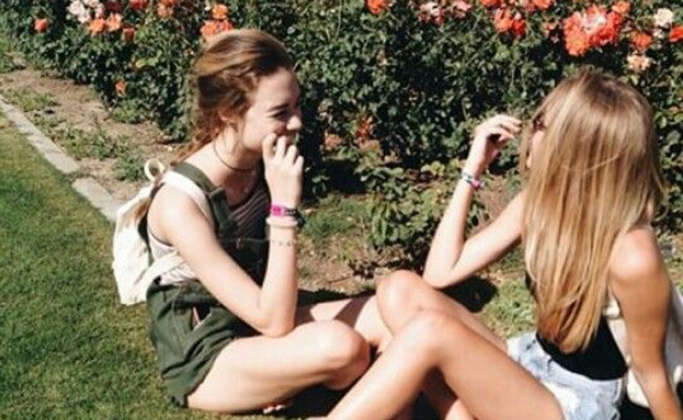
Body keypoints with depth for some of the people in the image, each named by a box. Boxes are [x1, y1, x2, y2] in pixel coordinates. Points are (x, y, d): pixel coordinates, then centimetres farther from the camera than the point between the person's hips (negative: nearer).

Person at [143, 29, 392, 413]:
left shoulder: (260, 165, -7)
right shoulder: (180, 204, -29)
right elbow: (275, 323, -29)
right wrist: (285, 207, -33)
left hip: (257, 322, 7)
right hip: (203, 361, -6)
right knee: (340, 345, -30)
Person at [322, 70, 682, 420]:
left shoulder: (630, 256, -27)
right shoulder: (540, 201, -7)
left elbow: (651, 373, -12)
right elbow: (440, 273, -5)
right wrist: (472, 171, -10)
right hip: (531, 364, 7)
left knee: (431, 330, -30)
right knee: (401, 290, -12)